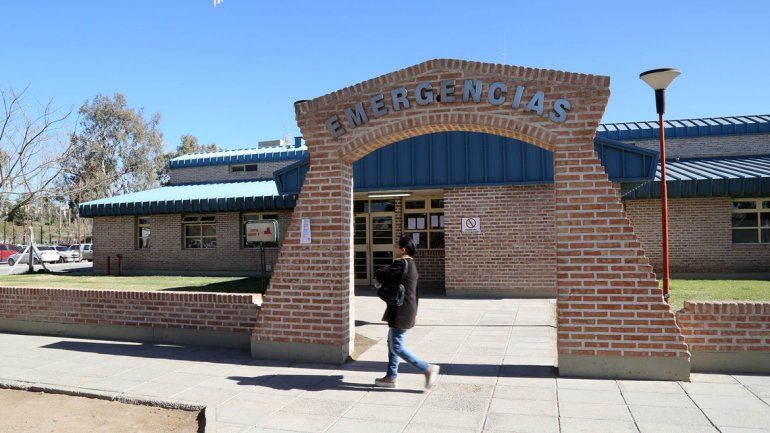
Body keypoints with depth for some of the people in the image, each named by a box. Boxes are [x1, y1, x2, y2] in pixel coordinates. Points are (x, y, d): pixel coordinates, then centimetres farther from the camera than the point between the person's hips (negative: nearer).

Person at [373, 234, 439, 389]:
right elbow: (416, 292, 21)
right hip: (408, 311, 10)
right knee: (392, 343, 17)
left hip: (400, 312, -10)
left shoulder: (401, 263, -17)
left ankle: (428, 368, -2)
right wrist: (414, 311, 27)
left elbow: (381, 275, -25)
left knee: (397, 347, -4)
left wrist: (379, 273, -1)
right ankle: (391, 377, 24)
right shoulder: (411, 265, 14)